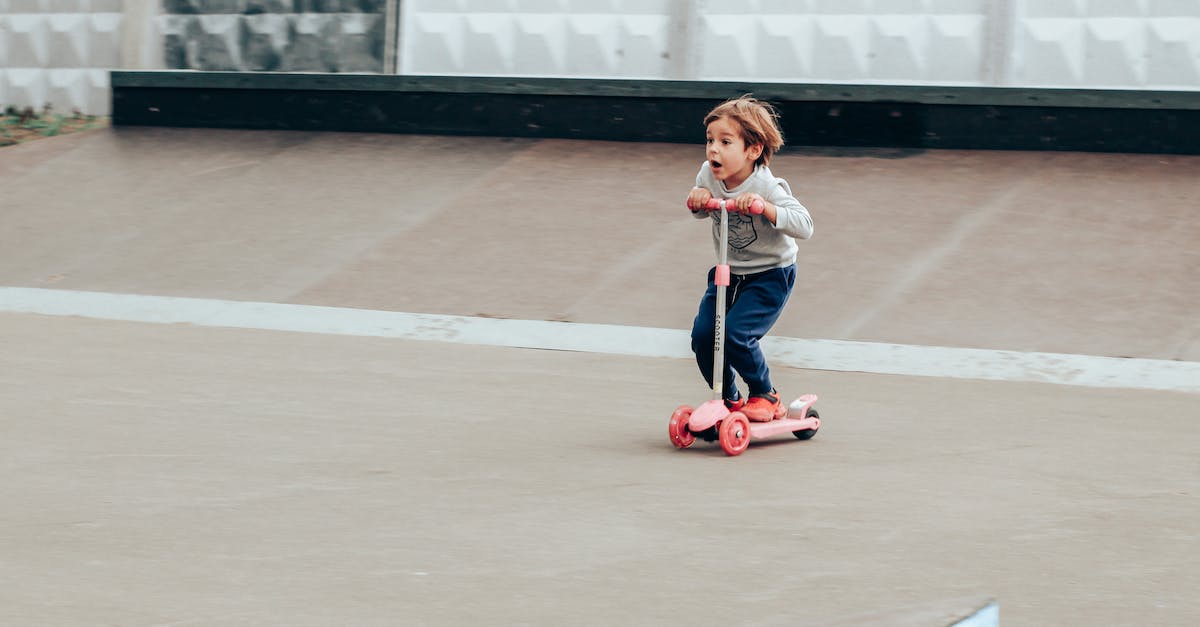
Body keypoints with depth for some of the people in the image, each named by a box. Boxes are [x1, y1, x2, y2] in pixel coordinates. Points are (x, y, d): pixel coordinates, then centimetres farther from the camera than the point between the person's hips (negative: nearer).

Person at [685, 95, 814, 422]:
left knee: (735, 334, -21)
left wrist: (764, 206, -44)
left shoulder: (766, 187, -23)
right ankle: (729, 399, 15)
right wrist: (697, 199, -12)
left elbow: (804, 226, -31)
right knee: (702, 334, -8)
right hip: (727, 273, 6)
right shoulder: (708, 176, -7)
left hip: (770, 275, -6)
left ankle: (766, 395, 4)